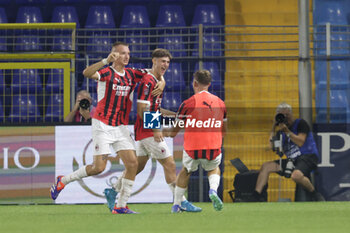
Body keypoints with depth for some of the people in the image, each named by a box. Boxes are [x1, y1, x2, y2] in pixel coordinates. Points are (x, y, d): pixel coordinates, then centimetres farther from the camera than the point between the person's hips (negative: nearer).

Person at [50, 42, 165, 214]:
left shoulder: (131, 74, 9)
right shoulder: (107, 72, -10)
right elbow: (87, 73, -30)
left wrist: (161, 84, -2)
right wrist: (107, 61, -41)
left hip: (121, 127, 6)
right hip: (103, 125, -6)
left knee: (132, 163, -7)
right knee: (99, 167, -11)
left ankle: (121, 206, 0)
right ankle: (63, 180, 12)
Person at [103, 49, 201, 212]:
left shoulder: (156, 81, 16)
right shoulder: (148, 81, -15)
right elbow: (142, 110, -20)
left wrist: (176, 114, 20)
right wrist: (155, 130, -23)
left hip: (146, 131, 10)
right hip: (148, 132, -10)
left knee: (138, 166, 14)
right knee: (169, 164, -8)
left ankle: (113, 192, 22)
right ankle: (181, 202, -5)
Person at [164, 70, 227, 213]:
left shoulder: (187, 104, -4)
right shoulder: (220, 103, 7)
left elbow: (174, 131, 3)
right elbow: (224, 131, 16)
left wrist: (163, 132, 23)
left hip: (192, 149, -2)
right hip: (213, 148, 2)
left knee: (185, 171, 27)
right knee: (214, 169, 31)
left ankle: (176, 205, 29)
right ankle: (213, 190, 0)